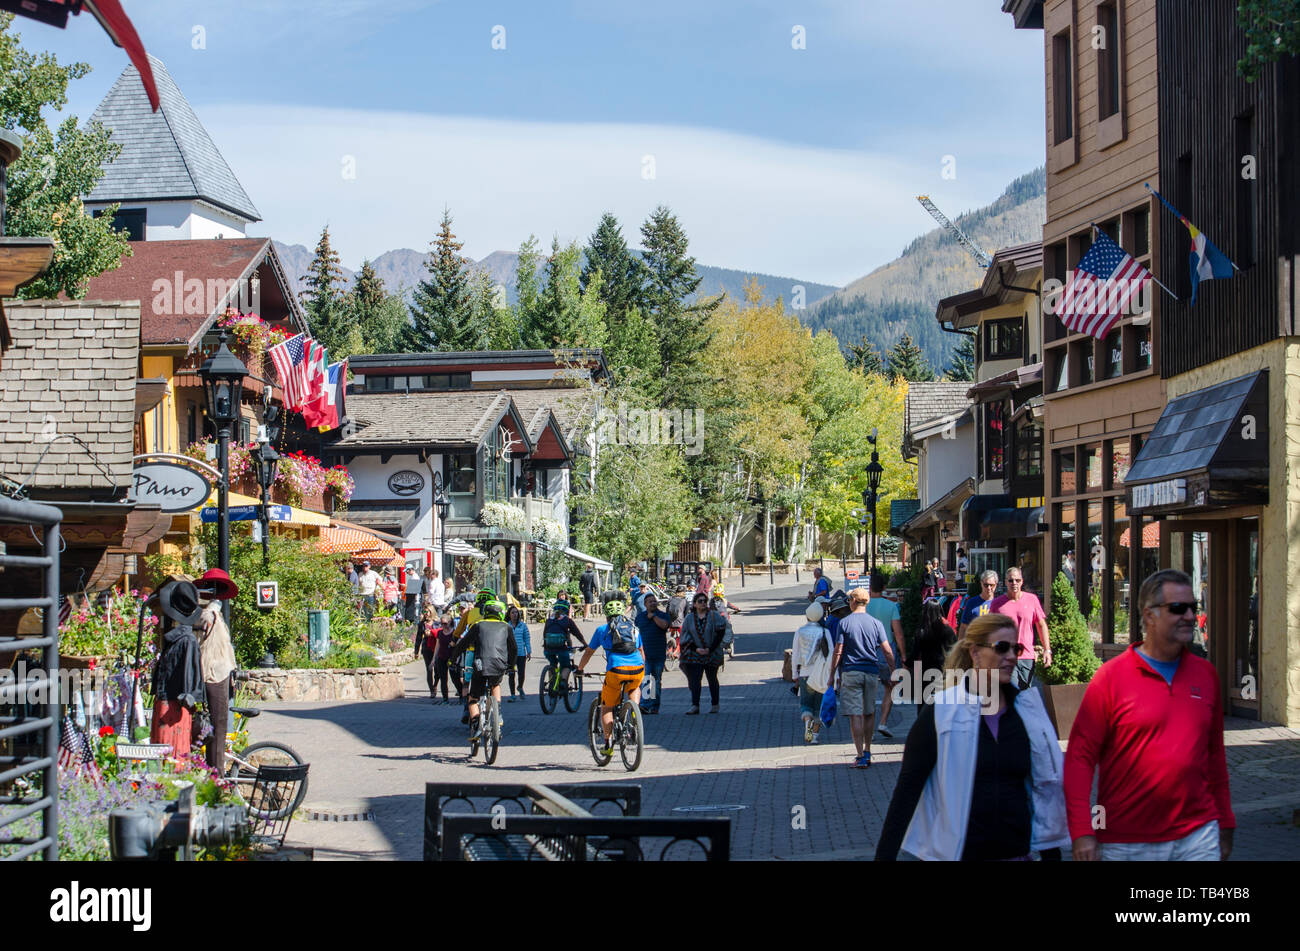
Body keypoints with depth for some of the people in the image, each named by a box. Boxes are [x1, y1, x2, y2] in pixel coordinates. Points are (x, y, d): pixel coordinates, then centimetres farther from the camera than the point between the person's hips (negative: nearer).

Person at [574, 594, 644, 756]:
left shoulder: (602, 630, 15)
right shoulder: (634, 628, 23)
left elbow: (588, 652, 24)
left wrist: (580, 669, 40)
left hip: (616, 670, -3)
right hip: (637, 669, 3)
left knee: (606, 708, 13)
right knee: (635, 689, 36)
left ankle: (608, 744, 9)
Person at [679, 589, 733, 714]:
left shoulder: (714, 616, -2)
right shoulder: (689, 618, 5)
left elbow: (720, 634, -6)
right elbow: (685, 636, 4)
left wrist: (710, 649, -13)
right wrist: (696, 649, -9)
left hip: (712, 654, -1)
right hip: (694, 654, 1)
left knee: (712, 679, 9)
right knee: (695, 680, -9)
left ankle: (715, 705, 19)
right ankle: (695, 706, -13)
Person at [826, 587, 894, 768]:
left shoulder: (844, 623, -5)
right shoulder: (876, 623, 2)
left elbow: (838, 651, -6)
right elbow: (887, 651, 0)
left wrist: (832, 674, 2)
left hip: (851, 672, -3)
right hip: (871, 672, 3)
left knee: (855, 714, -3)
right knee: (869, 713, 16)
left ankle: (861, 756, -8)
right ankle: (867, 752, 23)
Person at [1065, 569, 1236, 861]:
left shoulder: (1206, 673, 9)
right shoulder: (1111, 676, -6)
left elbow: (1215, 754, 17)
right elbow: (1080, 757, -8)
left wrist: (1225, 822, 18)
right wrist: (1081, 831, -15)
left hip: (1198, 836, 3)